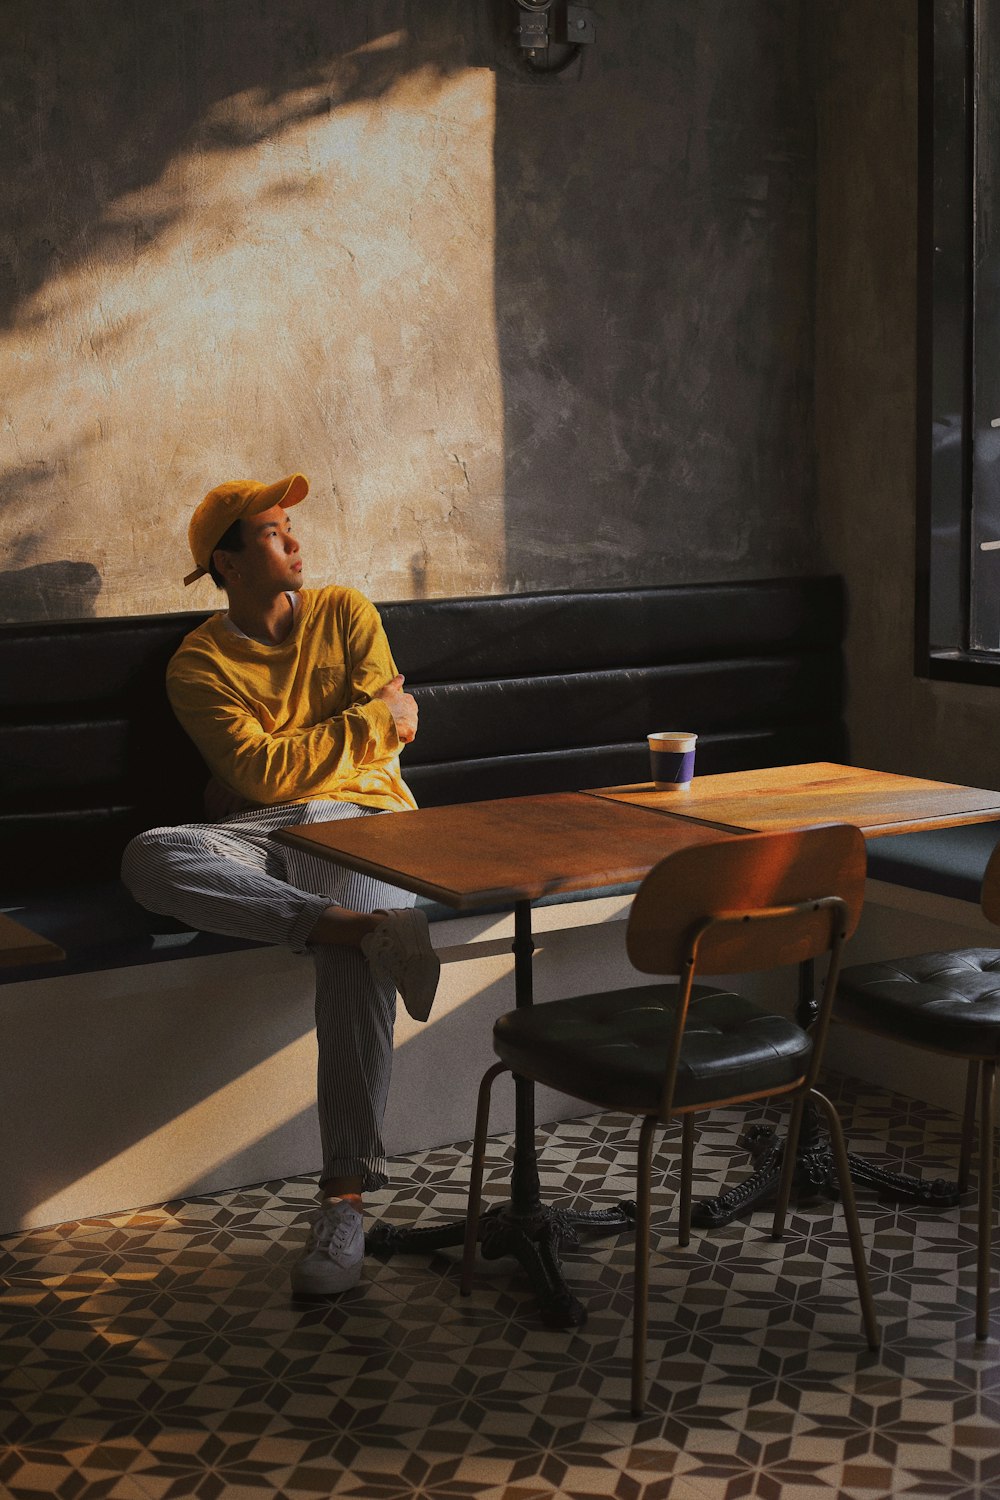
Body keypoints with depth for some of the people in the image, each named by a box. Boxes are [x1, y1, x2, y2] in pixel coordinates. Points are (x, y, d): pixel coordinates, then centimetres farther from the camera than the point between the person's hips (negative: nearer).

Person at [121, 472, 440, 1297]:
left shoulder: (346, 613, 13)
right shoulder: (198, 663, 6)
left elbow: (391, 732, 3)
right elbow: (258, 774, -8)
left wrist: (291, 752, -1)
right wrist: (369, 718, -2)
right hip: (257, 832, 1)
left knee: (355, 964, -33)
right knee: (150, 859, -32)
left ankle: (346, 1195, -35)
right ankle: (359, 925, -40)